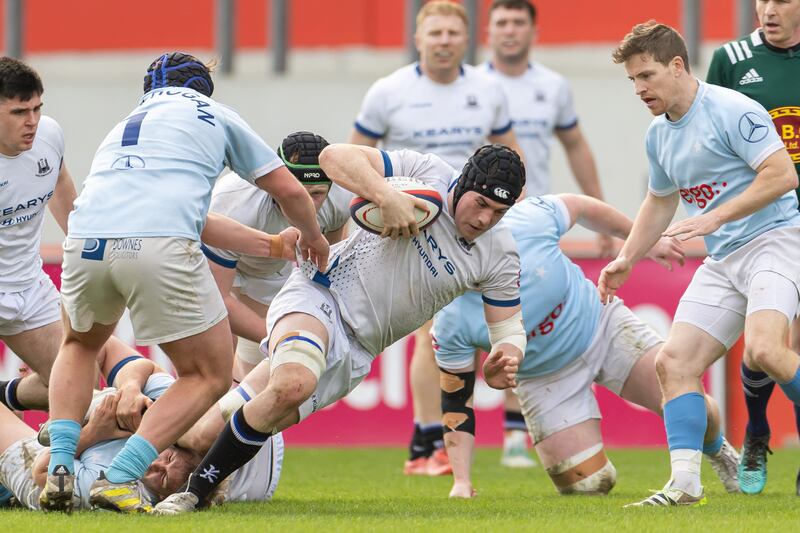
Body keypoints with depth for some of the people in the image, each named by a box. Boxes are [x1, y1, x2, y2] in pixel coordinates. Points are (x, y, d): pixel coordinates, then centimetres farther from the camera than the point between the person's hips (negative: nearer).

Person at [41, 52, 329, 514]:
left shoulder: (122, 128, 37)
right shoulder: (216, 116, 24)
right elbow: (289, 190, 27)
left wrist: (269, 244, 58)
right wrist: (313, 237, 50)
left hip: (86, 242, 5)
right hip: (160, 247, -5)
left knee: (79, 346, 35)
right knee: (210, 376, 12)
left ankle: (60, 467, 14)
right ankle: (119, 479, -4)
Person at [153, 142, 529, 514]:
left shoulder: (498, 256, -2)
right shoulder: (426, 173, -10)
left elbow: (508, 326, 4)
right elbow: (335, 157, -16)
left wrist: (502, 366, -18)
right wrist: (387, 197, -30)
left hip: (356, 350, 4)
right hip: (320, 292, -4)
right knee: (294, 382, -32)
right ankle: (192, 493, -23)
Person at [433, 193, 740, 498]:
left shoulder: (527, 224, -24)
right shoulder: (450, 321, -25)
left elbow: (581, 207, -2)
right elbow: (457, 402, -16)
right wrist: (461, 482, -22)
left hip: (602, 324, 1)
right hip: (545, 378, -1)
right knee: (590, 485, -12)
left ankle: (716, 450, 27)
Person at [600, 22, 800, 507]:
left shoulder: (732, 110, -13)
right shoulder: (658, 135, 13)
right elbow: (661, 201, 30)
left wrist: (716, 217, -22)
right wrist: (626, 260, 23)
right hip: (723, 261, 8)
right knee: (675, 361, -5)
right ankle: (686, 483, -6)